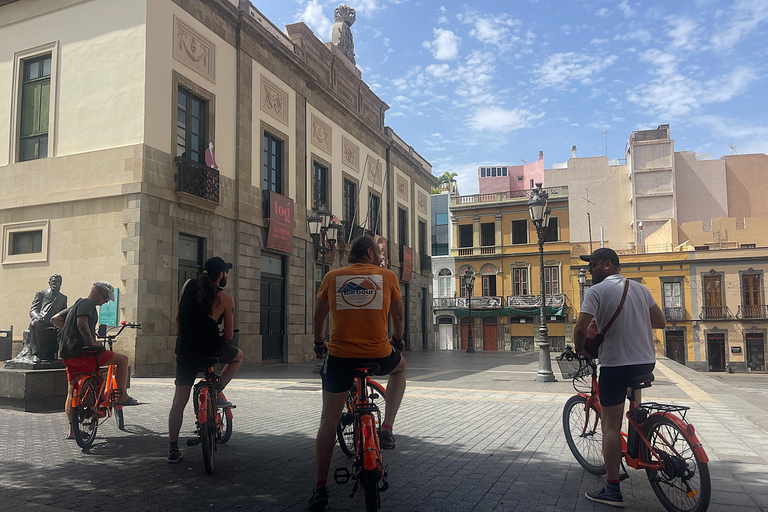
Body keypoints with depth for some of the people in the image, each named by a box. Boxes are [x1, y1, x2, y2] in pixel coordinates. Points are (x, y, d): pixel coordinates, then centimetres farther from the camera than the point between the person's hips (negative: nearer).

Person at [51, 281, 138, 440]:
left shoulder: (76, 305, 22)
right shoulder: (87, 303, -9)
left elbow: (55, 319, 27)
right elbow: (82, 322, -27)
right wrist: (92, 342, -22)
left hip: (67, 356, 10)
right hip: (82, 353, -10)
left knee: (72, 393, 14)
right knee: (122, 359, -2)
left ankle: (72, 431, 19)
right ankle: (122, 397, 3)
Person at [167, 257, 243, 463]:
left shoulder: (188, 285, 8)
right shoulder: (226, 299, -2)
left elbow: (178, 317, 15)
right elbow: (228, 334, 2)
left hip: (185, 349, 4)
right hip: (211, 348, -4)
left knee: (179, 399, 13)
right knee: (238, 355, 28)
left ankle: (173, 449, 14)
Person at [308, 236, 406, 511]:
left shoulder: (332, 277, 10)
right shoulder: (387, 276, 7)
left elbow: (319, 315, 21)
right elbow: (398, 315, 18)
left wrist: (318, 343, 38)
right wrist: (397, 340, 36)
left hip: (339, 355, 1)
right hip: (379, 355, -1)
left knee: (329, 420, 14)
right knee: (399, 366, 34)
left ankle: (320, 488, 17)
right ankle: (387, 428, 21)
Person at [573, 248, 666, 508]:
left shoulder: (596, 291, -9)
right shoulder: (640, 288, 9)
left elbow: (580, 329, -18)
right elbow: (660, 322, 14)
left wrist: (581, 351, 1)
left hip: (615, 365, -6)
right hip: (647, 362, 6)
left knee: (611, 426, 1)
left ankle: (613, 490, 4)